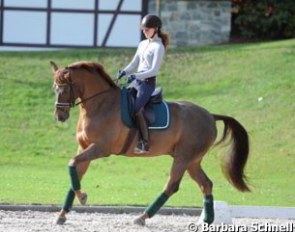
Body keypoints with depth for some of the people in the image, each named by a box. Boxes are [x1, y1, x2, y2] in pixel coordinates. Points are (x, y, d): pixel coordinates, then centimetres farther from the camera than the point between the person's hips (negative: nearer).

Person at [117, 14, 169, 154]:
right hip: (136, 80, 9)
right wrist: (124, 72, -2)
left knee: (137, 109, -22)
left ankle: (144, 143, -23)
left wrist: (136, 76, -26)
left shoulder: (158, 47, -9)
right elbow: (134, 64, 18)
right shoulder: (142, 44, 16)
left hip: (148, 82, -9)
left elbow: (154, 70, -17)